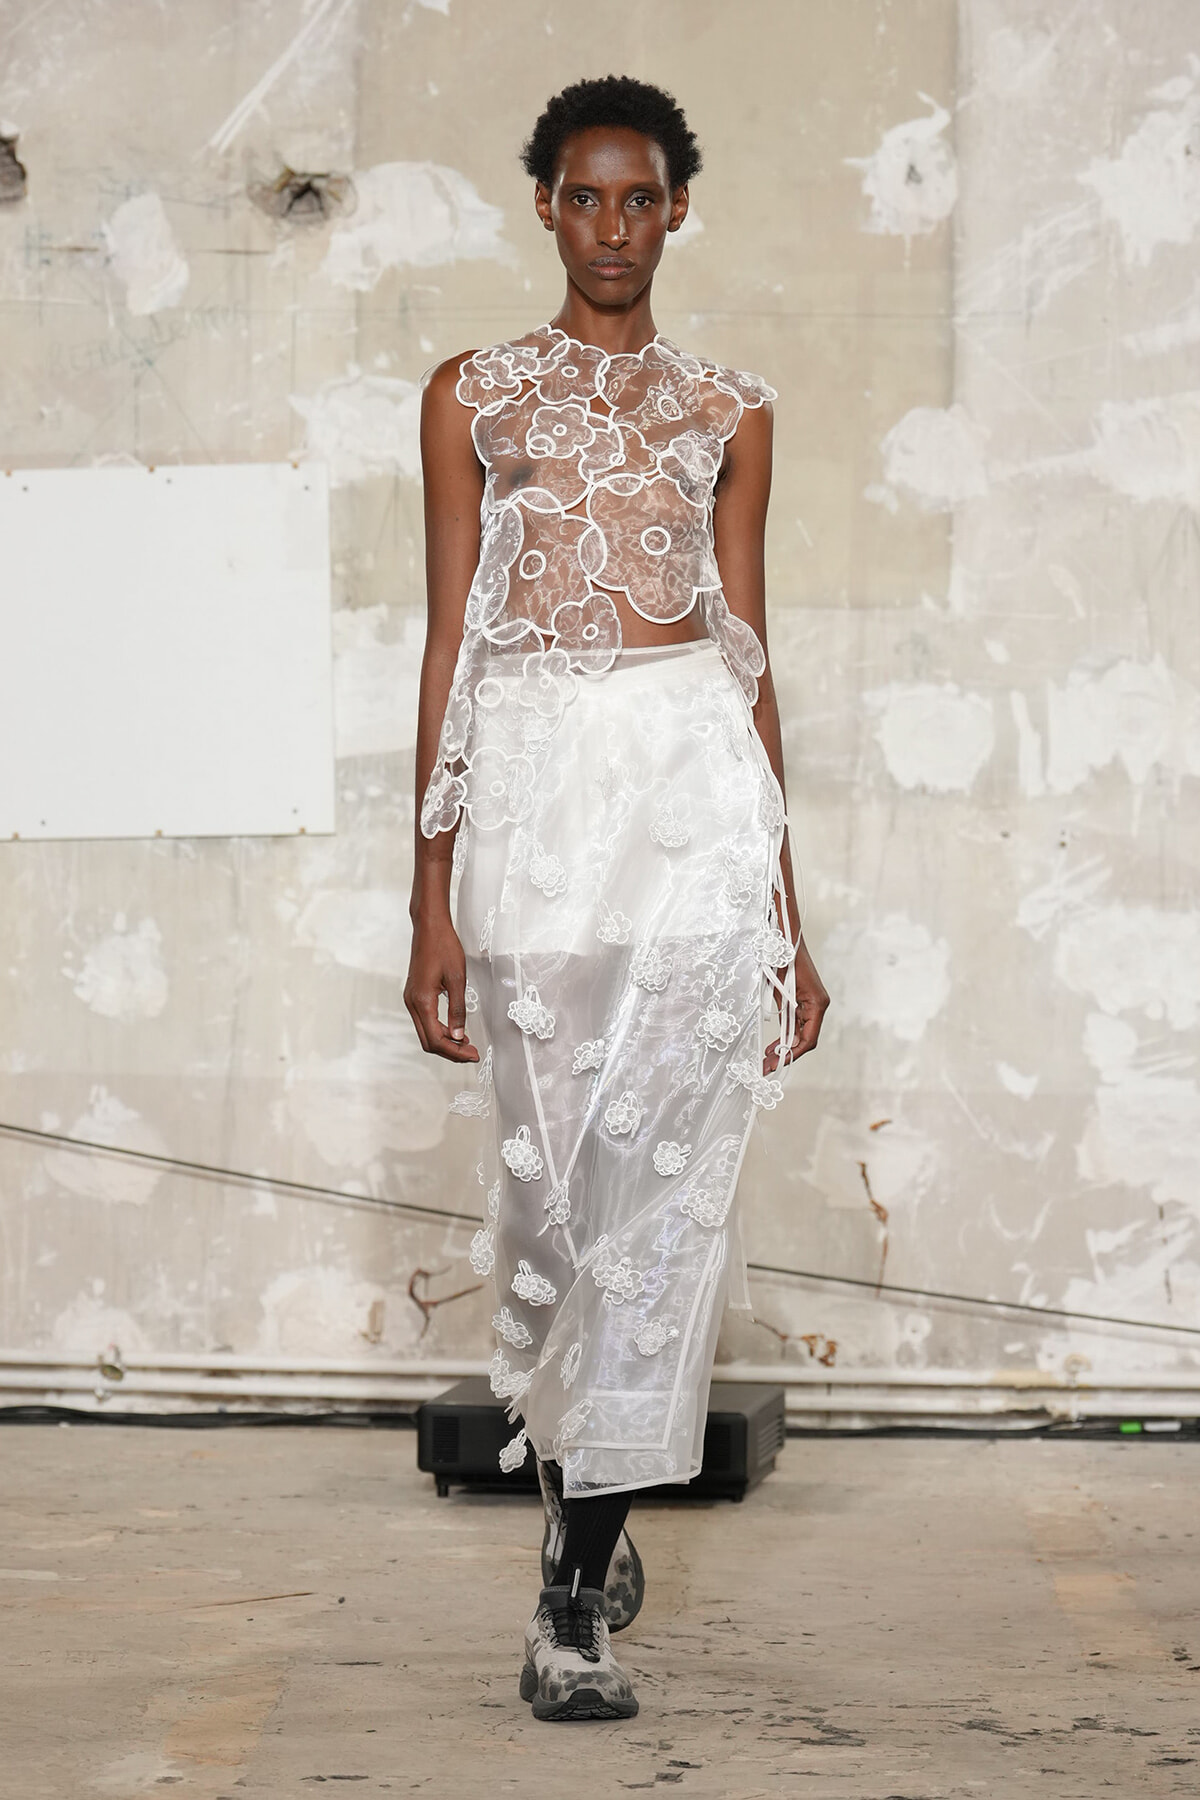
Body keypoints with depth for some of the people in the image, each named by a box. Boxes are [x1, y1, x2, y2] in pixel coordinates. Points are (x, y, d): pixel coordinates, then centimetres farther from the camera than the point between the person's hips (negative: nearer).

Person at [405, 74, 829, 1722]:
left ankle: (577, 1598, -7)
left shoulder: (729, 411, 13)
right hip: (533, 780, 0)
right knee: (546, 1179, 1)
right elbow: (447, 643, 7)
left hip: (696, 781, 0)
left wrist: (787, 911, 10)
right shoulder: (472, 396, 11)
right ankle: (586, 1507, 24)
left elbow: (750, 650, 14)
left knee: (664, 1178, -9)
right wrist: (435, 898, 0)